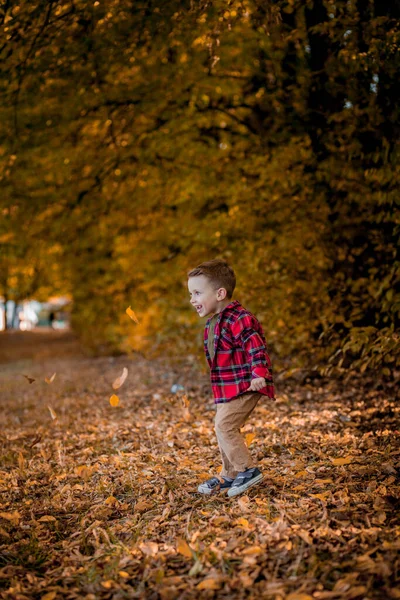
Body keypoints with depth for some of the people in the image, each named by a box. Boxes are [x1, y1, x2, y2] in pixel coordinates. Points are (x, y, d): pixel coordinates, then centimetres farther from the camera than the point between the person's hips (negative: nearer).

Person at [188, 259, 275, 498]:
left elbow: (256, 347, -25)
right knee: (225, 429, 14)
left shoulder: (239, 319, -19)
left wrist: (259, 374, -34)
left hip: (244, 386, -10)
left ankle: (248, 469, -2)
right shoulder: (214, 322, 13)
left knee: (224, 426, -13)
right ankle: (230, 475, 27)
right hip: (227, 388, 10)